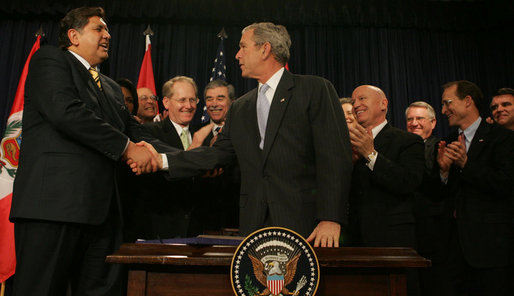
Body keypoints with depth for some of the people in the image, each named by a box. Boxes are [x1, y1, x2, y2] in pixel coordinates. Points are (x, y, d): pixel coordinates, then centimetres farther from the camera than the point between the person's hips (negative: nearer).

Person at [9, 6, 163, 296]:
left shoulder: (111, 87, 26)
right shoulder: (50, 60, 4)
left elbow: (133, 128, 16)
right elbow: (66, 112, -14)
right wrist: (128, 148, -13)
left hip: (100, 208, 7)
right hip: (54, 203, -7)